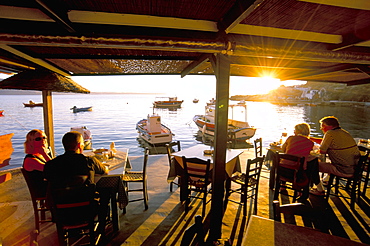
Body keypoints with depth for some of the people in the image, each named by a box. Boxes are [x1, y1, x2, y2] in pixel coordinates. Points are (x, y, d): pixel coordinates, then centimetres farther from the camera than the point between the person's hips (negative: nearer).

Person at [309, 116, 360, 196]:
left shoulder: (330, 133, -17)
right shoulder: (344, 132, 12)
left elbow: (322, 151, -12)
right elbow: (324, 141, 23)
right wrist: (309, 138, 24)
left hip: (344, 171, -9)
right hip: (355, 168, 9)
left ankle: (320, 190, 14)